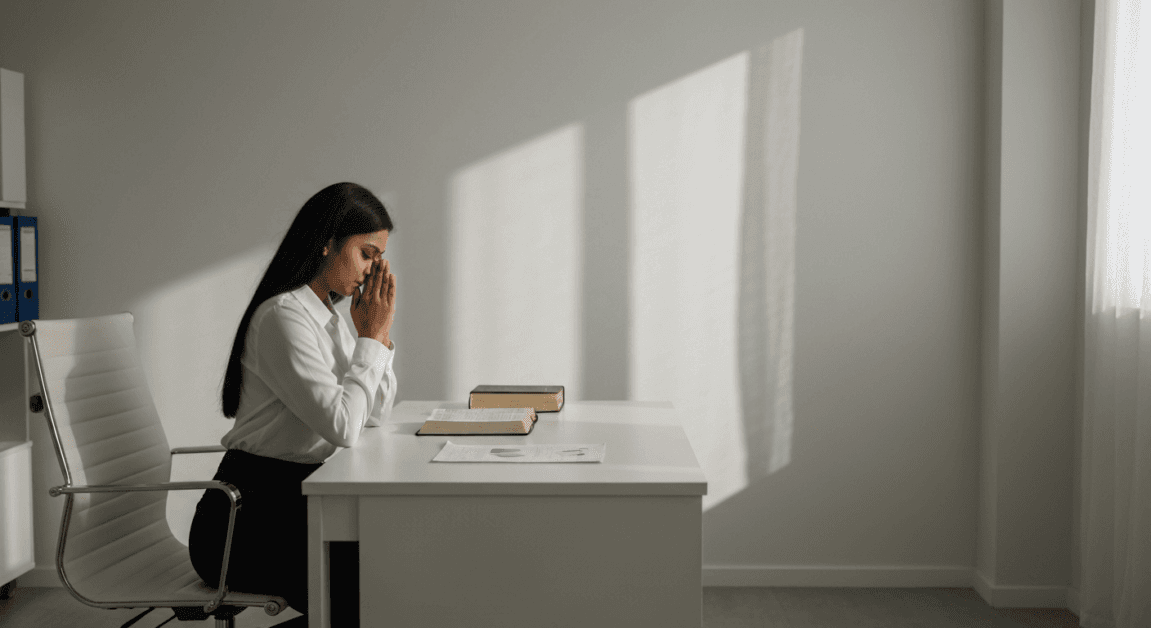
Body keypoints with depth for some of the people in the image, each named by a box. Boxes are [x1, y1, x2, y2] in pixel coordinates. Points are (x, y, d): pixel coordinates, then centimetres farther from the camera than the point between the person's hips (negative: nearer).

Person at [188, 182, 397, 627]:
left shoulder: (331, 314, 13)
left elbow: (375, 413, 14)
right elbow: (342, 426, -26)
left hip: (297, 503, 9)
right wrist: (371, 337, -14)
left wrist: (379, 332, 3)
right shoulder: (283, 316, -17)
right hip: (248, 522, -9)